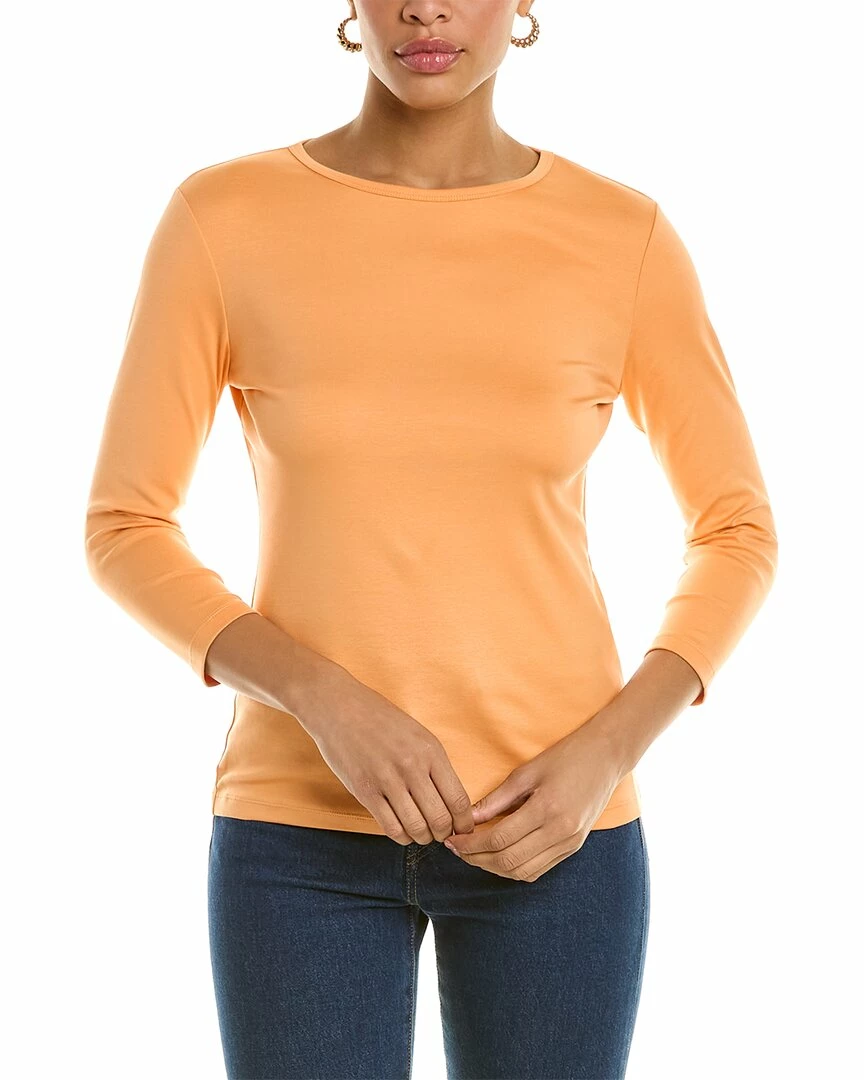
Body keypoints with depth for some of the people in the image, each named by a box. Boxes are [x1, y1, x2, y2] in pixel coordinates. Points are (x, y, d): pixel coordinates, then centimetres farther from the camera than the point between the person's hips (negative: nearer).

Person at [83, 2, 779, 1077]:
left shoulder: (623, 237, -1)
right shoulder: (222, 218, -4)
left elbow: (736, 534, 5)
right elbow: (125, 533, -2)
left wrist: (607, 755, -11)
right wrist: (325, 700, -19)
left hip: (543, 828, 1)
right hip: (308, 831, 0)